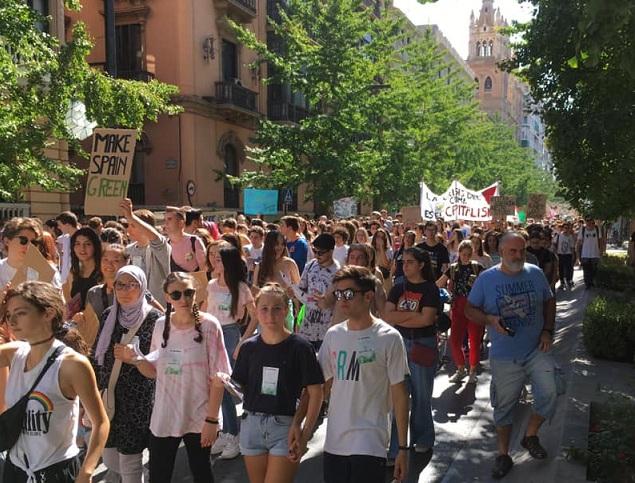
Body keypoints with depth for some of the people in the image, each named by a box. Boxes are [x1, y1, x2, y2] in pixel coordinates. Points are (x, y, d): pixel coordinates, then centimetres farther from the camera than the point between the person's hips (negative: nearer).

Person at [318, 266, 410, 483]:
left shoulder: (389, 338, -9)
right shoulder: (333, 335, 4)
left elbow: (399, 394, -6)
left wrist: (403, 447, -5)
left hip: (370, 444, -5)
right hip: (334, 441, 5)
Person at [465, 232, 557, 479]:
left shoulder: (535, 273, 0)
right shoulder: (486, 278, -7)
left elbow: (549, 302, 11)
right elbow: (469, 309, -1)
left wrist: (548, 330, -1)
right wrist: (490, 320, -19)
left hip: (536, 349, 2)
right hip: (504, 356, -1)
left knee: (548, 395, -9)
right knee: (504, 406, 9)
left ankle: (531, 435, 21)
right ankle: (503, 454, 29)